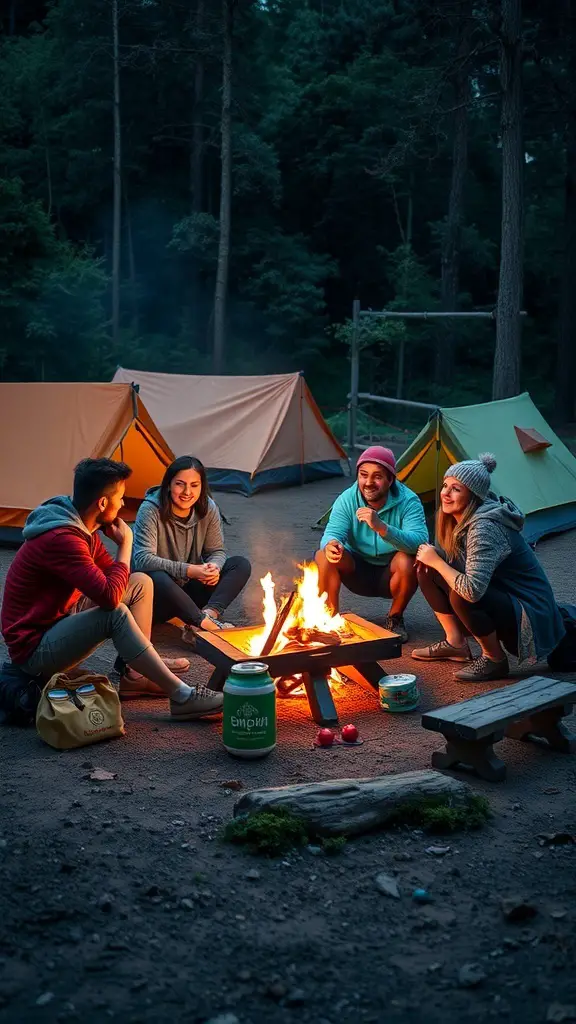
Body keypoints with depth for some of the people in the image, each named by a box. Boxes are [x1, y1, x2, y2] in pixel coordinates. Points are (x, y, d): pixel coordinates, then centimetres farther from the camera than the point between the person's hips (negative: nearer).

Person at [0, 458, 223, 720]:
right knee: (116, 614, -33)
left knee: (140, 583, 6)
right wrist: (125, 544, -21)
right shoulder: (61, 539, -30)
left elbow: (110, 574, 11)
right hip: (34, 649, -10)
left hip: (60, 619, 10)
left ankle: (135, 671, 6)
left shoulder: (82, 528, 1)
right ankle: (182, 697, -25)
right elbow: (110, 596, -33)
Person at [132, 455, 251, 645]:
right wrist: (187, 571, -35)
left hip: (190, 590, 6)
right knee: (156, 578, -41)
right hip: (158, 599, -5)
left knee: (241, 565, -11)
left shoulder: (208, 508, -5)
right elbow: (143, 559, -28)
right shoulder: (151, 510, -19)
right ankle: (208, 625, -40)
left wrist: (214, 567, -23)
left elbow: (217, 551, 3)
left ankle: (209, 614, -34)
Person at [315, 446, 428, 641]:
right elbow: (332, 533, -24)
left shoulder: (409, 501, -23)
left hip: (391, 575, -2)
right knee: (323, 556, -25)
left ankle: (395, 619, -6)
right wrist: (331, 544, -50)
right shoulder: (347, 499, -14)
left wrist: (381, 527, -52)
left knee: (407, 561, -34)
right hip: (358, 572, 2)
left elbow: (420, 542, -38)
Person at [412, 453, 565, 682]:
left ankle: (495, 659, -10)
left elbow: (472, 590, -37)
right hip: (500, 599, 9)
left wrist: (436, 561, -22)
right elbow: (457, 563, 17)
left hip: (530, 617, -9)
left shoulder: (484, 528, -27)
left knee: (461, 594, -33)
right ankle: (455, 643, 11)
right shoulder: (460, 520, 0)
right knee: (427, 572, 1)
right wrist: (431, 559, -5)